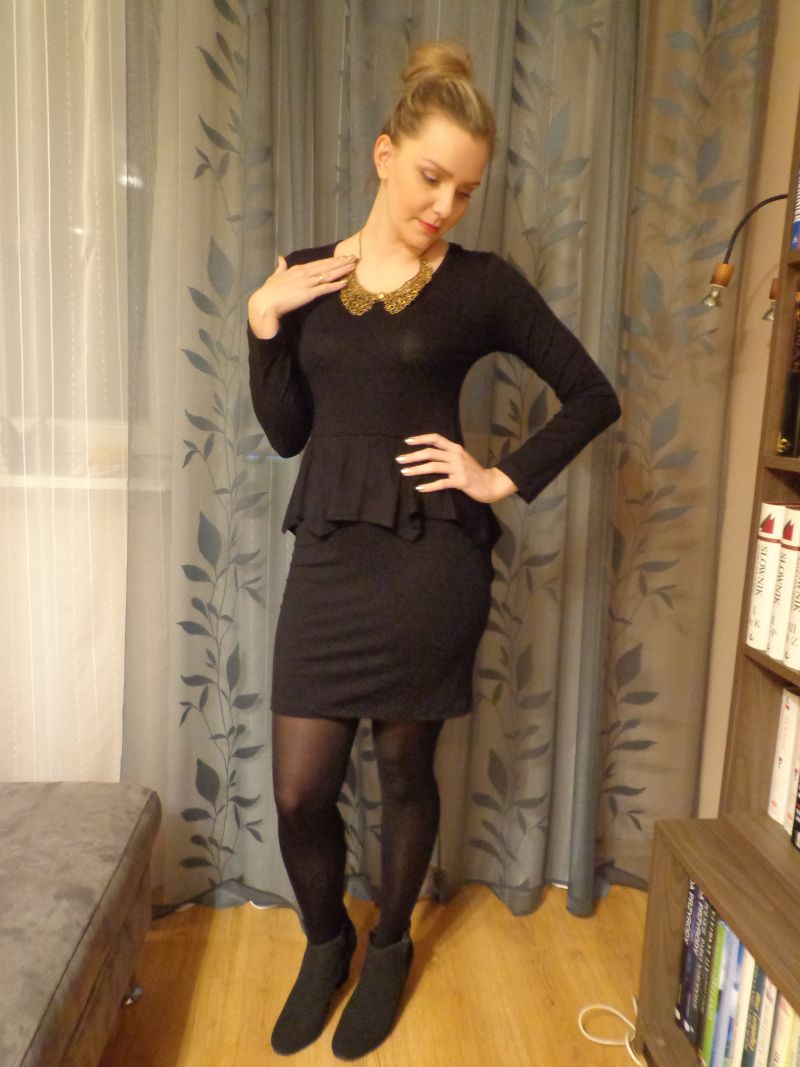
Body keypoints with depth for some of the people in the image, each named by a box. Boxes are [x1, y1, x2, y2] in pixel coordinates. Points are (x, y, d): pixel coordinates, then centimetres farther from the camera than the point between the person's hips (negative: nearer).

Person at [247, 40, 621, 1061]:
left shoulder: (483, 284, -1)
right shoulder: (304, 275, 8)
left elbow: (593, 395, 4)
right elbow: (286, 432, 6)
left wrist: (506, 479, -5)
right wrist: (263, 321, -5)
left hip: (432, 558, -2)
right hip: (328, 554, 3)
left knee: (405, 767, 12)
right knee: (299, 790, 4)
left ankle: (388, 947, 40)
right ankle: (325, 940, 37)